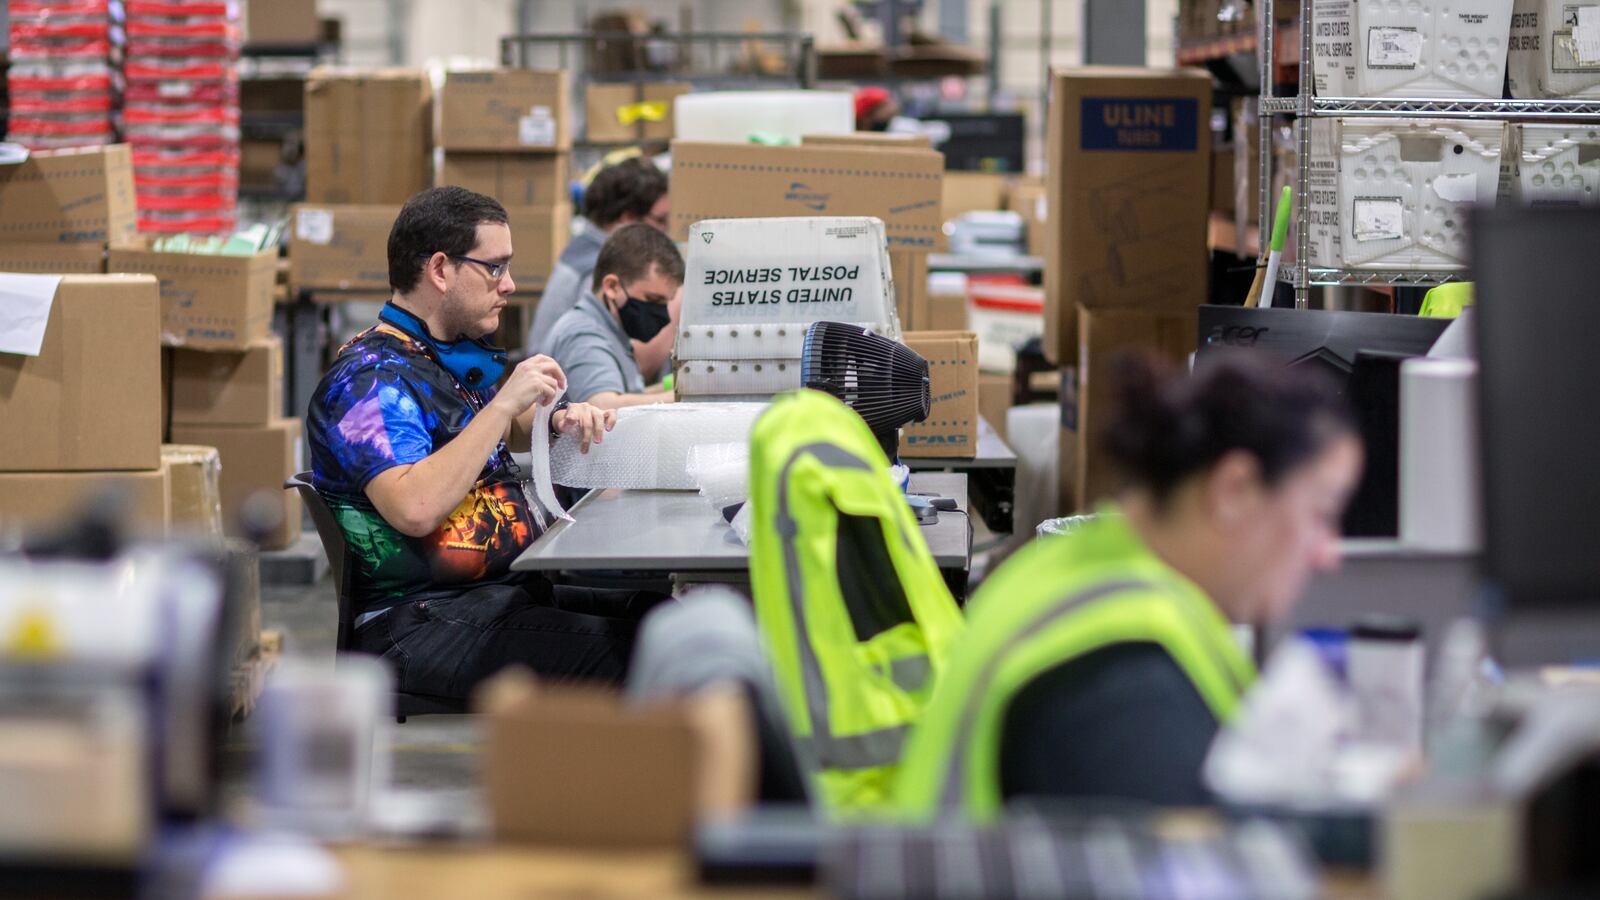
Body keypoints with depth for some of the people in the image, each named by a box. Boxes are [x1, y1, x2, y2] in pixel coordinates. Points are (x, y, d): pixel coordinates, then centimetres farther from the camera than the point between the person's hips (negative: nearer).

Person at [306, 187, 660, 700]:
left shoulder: (455, 356, 15)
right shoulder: (368, 381, -14)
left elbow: (501, 433, 35)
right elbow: (415, 509, -30)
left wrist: (558, 422, 10)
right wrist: (504, 402, -22)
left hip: (502, 592, 10)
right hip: (419, 623, -10)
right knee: (618, 653, -25)